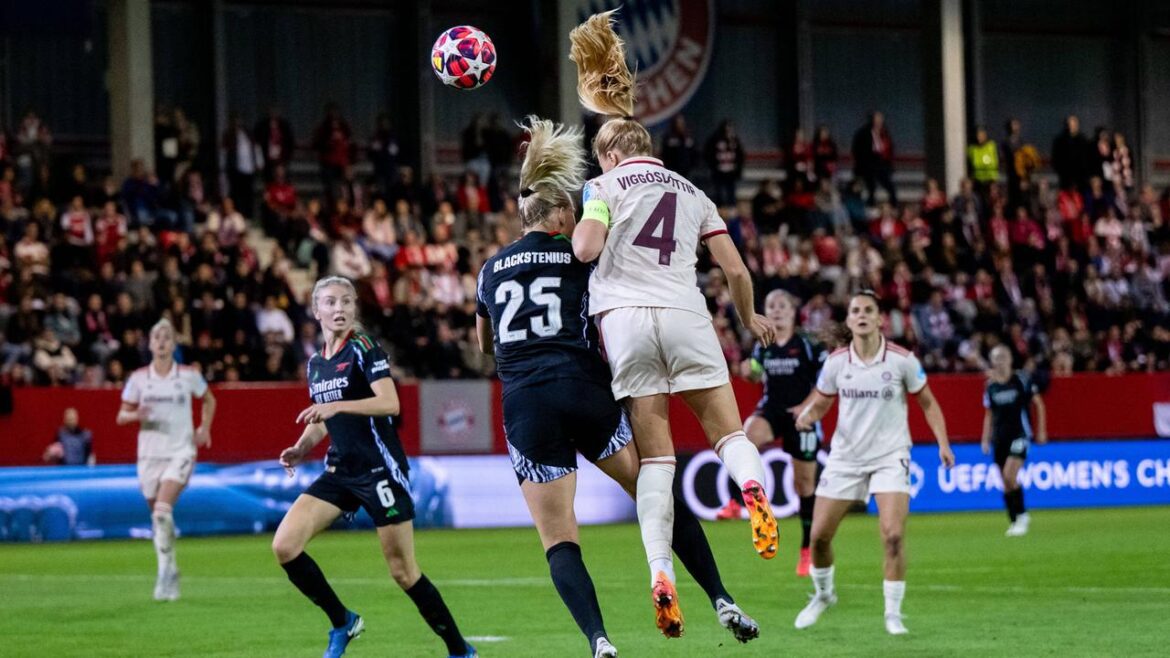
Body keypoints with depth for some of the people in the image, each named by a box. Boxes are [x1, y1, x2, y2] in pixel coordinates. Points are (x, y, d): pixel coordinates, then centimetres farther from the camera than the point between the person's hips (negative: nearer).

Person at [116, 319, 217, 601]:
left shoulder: (188, 375, 0)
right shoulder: (138, 378, 2)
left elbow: (209, 400, 19)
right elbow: (121, 416, 6)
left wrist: (205, 427, 6)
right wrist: (136, 415, -16)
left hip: (181, 451, -3)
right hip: (149, 452, 3)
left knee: (163, 510, -23)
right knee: (158, 517, 7)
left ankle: (165, 571, -17)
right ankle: (170, 574, 20)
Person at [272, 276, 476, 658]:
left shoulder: (363, 348, -9)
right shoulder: (315, 364, 12)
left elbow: (389, 403, -22)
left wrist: (337, 406, -32)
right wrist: (302, 447, 6)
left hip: (380, 469, -7)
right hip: (340, 472, 7)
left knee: (403, 572, -4)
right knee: (284, 546, -9)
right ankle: (343, 622, 9)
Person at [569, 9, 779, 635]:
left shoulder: (607, 186, 8)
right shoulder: (692, 193, 19)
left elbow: (586, 250, -8)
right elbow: (736, 269, 16)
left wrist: (576, 229, 15)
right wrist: (750, 318, 33)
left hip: (625, 317, -1)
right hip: (686, 315, 1)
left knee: (655, 455, 0)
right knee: (728, 429, 7)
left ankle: (661, 573, -15)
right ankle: (751, 485, -30)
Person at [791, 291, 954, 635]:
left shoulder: (902, 360, -9)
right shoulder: (836, 362, -3)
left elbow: (927, 402, 2)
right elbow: (820, 403, 10)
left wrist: (943, 443, -9)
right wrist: (807, 415, -13)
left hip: (890, 457, -3)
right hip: (845, 457, 3)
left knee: (893, 535, -19)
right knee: (819, 535, 3)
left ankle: (893, 613, -3)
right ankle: (823, 594, 32)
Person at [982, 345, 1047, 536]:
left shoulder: (1022, 380, -3)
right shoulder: (991, 386, 7)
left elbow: (1038, 404, 4)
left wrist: (1041, 430, 1)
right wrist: (986, 439, 9)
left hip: (1019, 434, -4)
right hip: (1000, 437, 4)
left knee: (1010, 476, -20)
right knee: (1006, 484, 4)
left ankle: (1021, 516, -7)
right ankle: (1015, 522, 13)